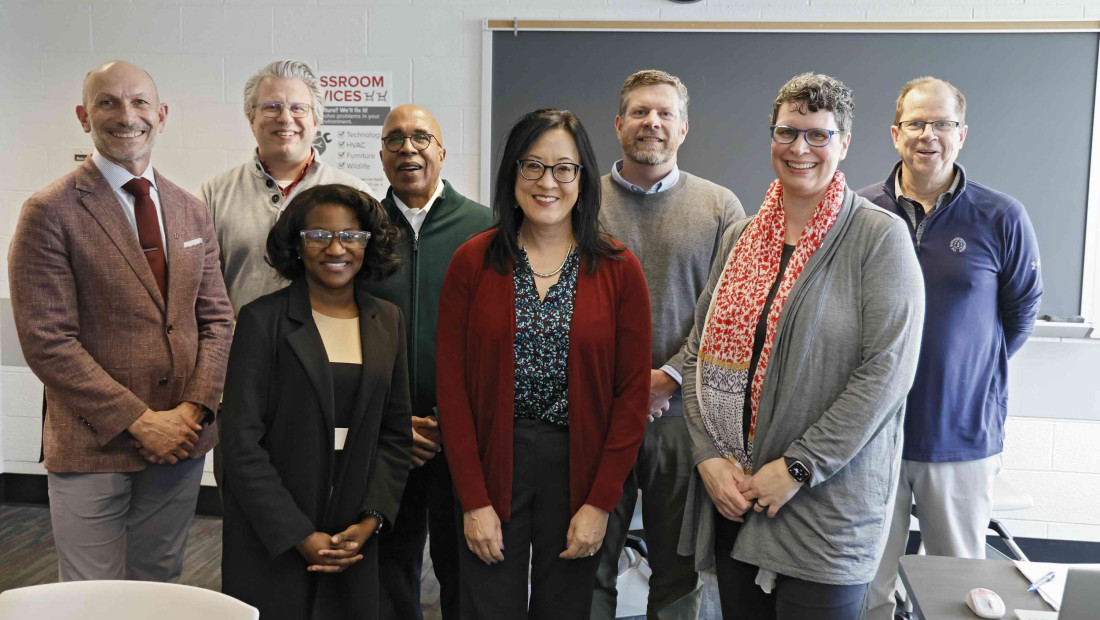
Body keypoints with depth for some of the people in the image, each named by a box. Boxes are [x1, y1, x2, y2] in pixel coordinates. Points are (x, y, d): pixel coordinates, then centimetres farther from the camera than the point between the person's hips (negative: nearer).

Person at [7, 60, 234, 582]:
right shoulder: (50, 212, -8)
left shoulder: (191, 212, 9)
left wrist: (194, 408, -6)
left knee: (160, 591, 17)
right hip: (92, 446, -4)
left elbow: (217, 319, 8)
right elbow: (46, 342, -13)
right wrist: (138, 420, -15)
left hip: (180, 440, 5)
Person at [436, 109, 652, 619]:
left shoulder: (618, 269, -1)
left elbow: (633, 391, -2)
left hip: (578, 469, 1)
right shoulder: (471, 262, -2)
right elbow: (452, 383, -3)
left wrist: (601, 501, -6)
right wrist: (474, 500, -7)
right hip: (491, 465, 0)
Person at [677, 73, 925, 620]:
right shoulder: (740, 237, 9)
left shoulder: (880, 237, -7)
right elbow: (701, 350, 8)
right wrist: (708, 456, -4)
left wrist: (798, 468, -16)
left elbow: (886, 370, -13)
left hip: (827, 506, -4)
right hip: (729, 494, 5)